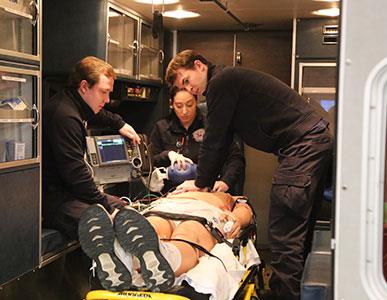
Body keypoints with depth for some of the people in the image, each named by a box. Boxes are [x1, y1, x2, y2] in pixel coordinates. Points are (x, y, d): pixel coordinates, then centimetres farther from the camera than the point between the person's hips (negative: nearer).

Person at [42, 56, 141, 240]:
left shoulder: (77, 105, 12)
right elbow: (75, 173, -25)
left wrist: (119, 124, 36)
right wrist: (105, 204, -17)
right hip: (52, 196, -11)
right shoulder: (64, 116, -22)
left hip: (67, 189, 11)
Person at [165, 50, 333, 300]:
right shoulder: (230, 81, 23)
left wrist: (201, 183, 4)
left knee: (284, 235, -11)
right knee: (299, 229, 15)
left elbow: (214, 139, -8)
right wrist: (207, 182, 23)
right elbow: (222, 140, 25)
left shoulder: (222, 81, -8)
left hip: (303, 145, -11)